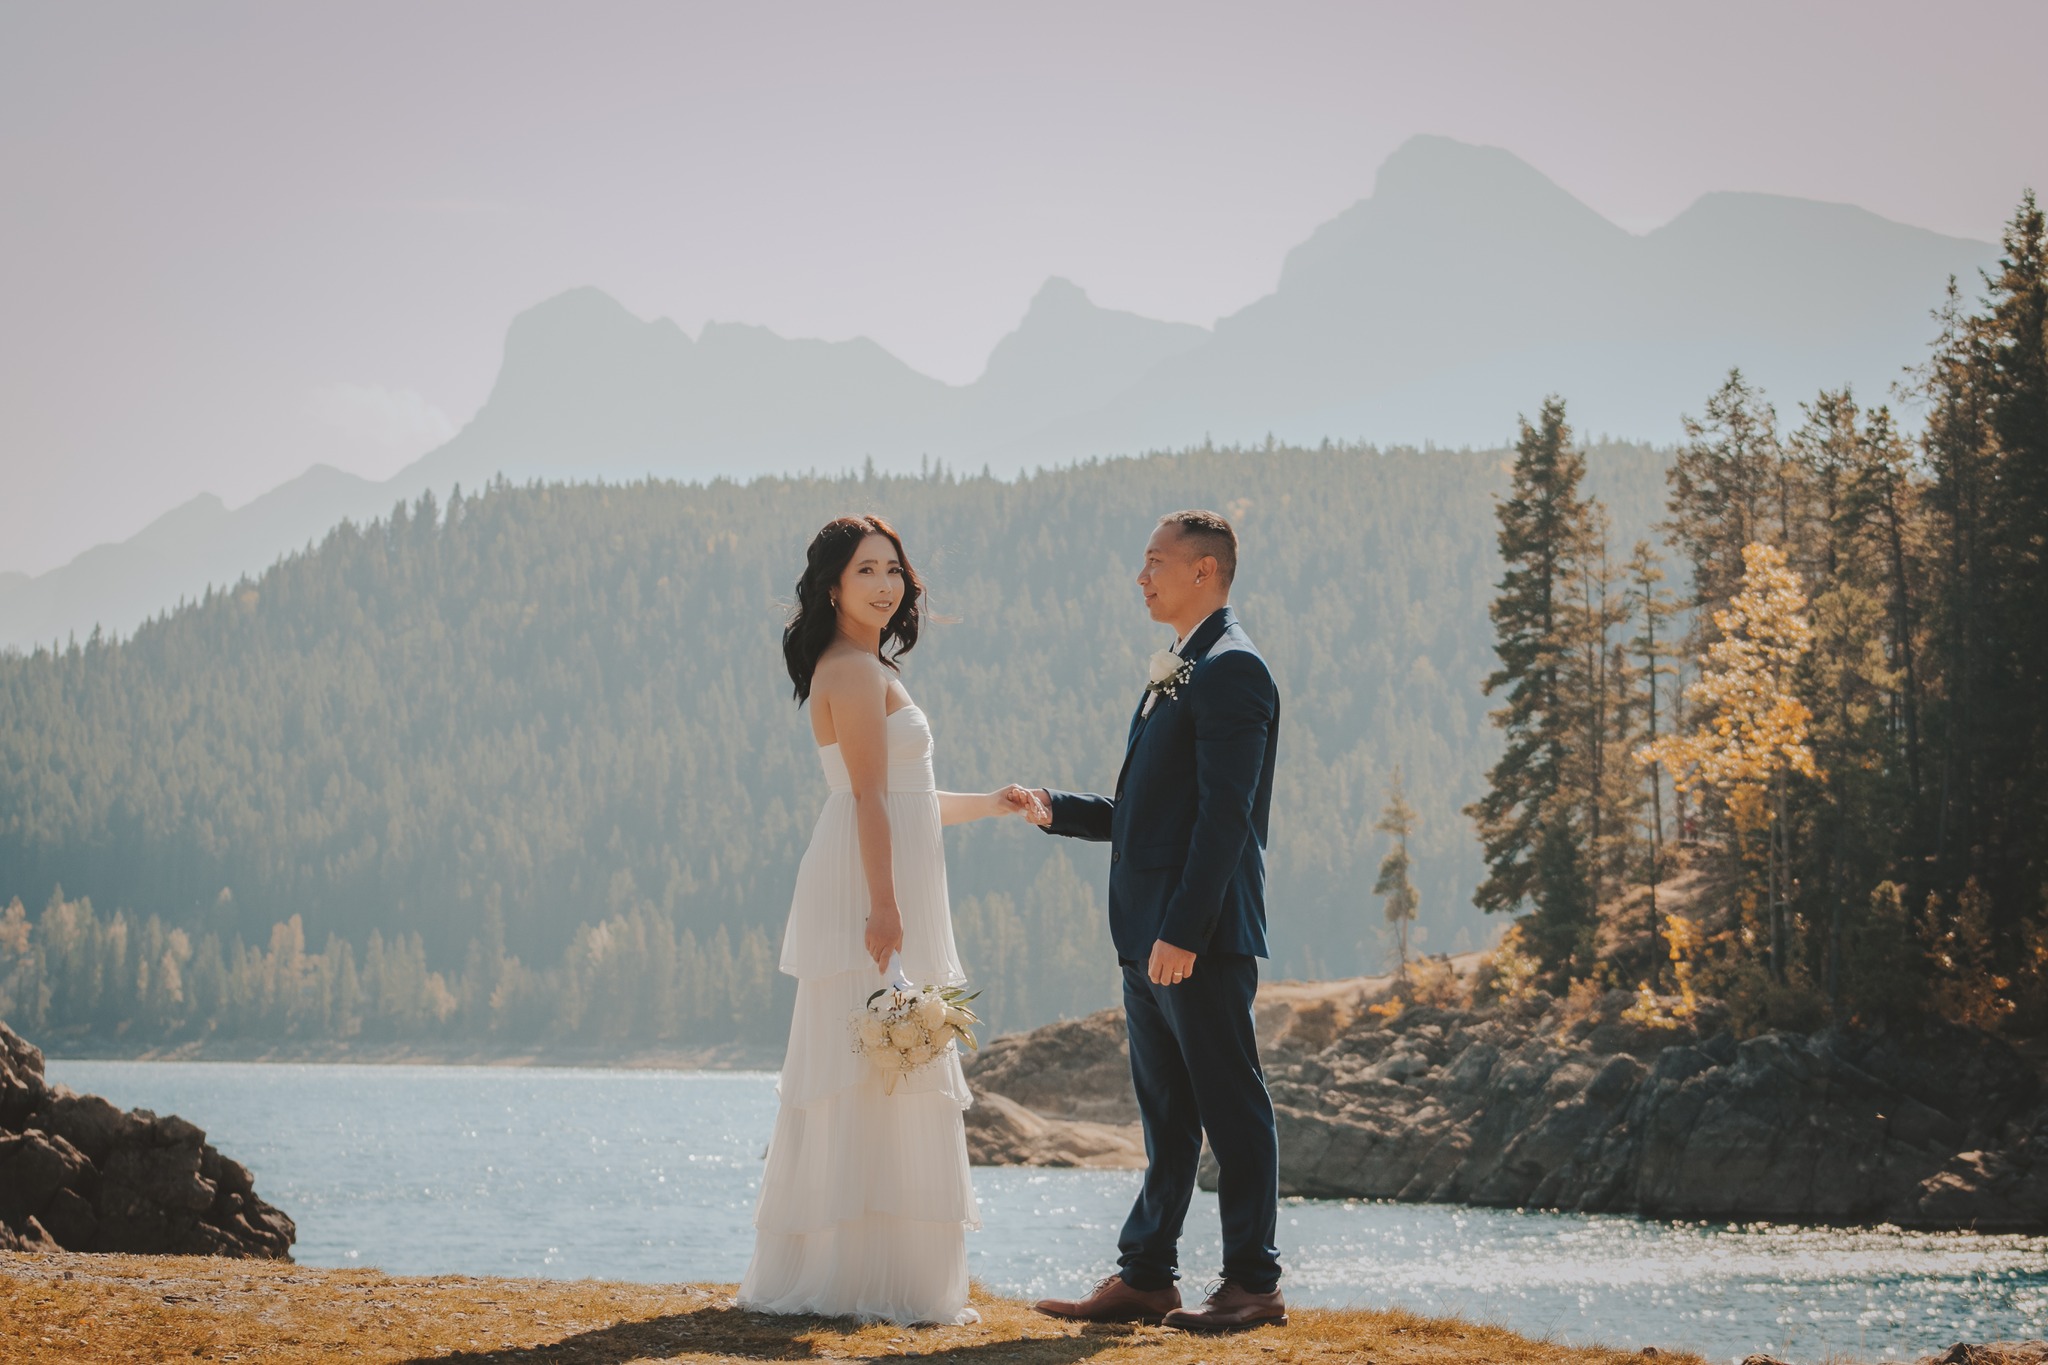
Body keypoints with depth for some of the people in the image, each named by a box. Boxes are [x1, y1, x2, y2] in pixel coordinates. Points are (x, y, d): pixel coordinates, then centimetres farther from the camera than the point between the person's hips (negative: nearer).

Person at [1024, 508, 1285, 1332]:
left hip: (1203, 939, -10)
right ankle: (1144, 1277, 16)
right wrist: (1061, 812, 13)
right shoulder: (1175, 677, 19)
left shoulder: (1232, 670, -12)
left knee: (1231, 1109, -3)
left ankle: (1253, 1283, 2)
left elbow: (1225, 815, -20)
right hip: (1150, 941, 10)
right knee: (1165, 1116, 12)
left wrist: (1184, 931, -23)